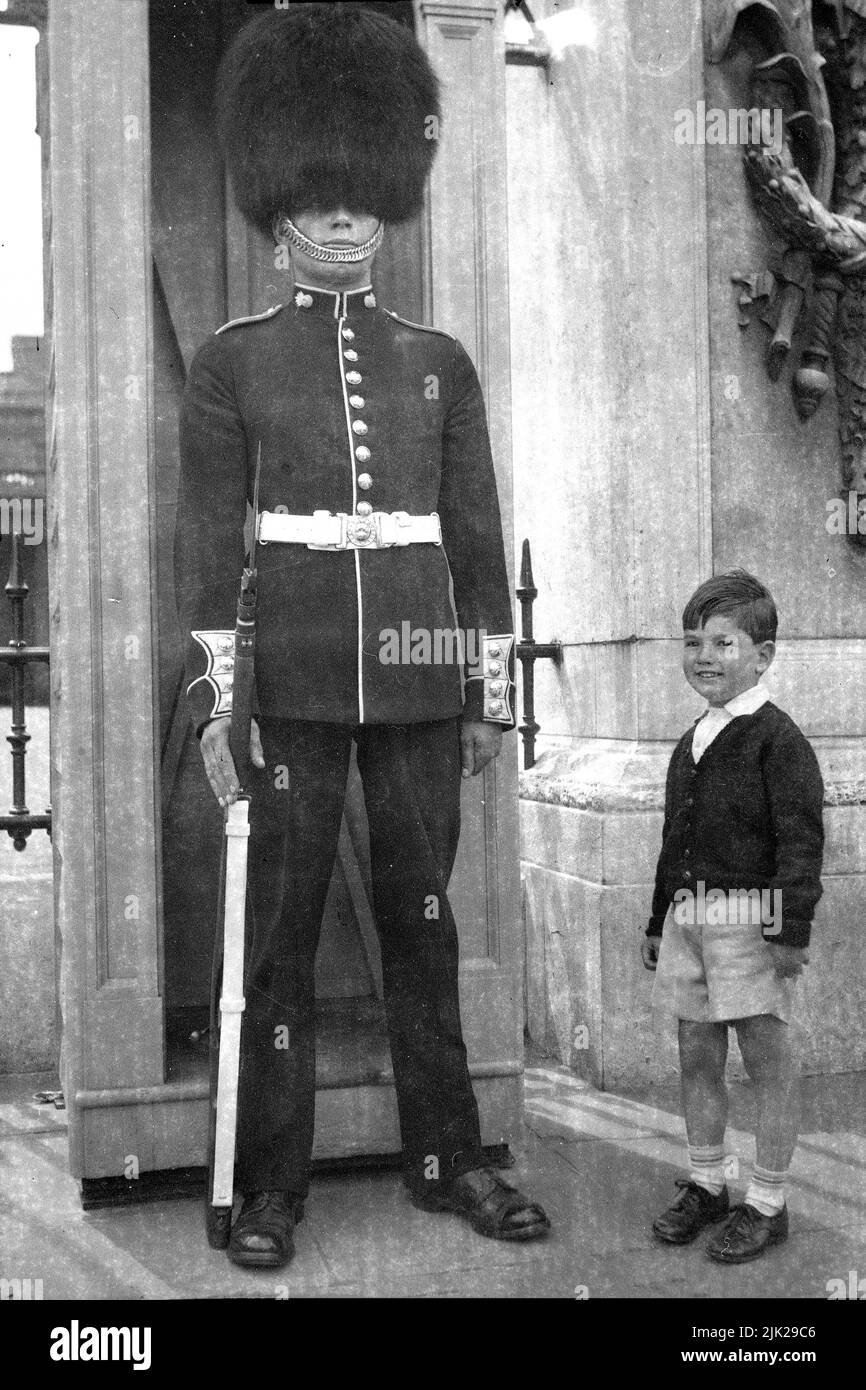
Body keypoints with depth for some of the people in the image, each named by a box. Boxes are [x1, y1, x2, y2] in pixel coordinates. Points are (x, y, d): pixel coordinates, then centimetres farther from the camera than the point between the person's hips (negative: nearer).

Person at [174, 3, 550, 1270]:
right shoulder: (232, 360, 3)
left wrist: (495, 687, 5)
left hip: (419, 672, 2)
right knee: (280, 927, 2)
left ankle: (448, 1158, 21)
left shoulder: (439, 361, 10)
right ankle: (272, 1185, 13)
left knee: (422, 918, 9)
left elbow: (478, 533, 10)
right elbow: (208, 536, -1)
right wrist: (213, 700, -7)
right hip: (294, 675, -2)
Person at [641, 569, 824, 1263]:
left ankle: (768, 1204, 14)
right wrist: (659, 921, 23)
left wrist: (793, 927, -18)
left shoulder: (777, 739, -9)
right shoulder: (690, 746, 14)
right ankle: (705, 1185, 28)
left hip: (749, 918, -7)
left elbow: (800, 840, -14)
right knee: (697, 1056, 14)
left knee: (768, 1060, 3)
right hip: (688, 916, 8)